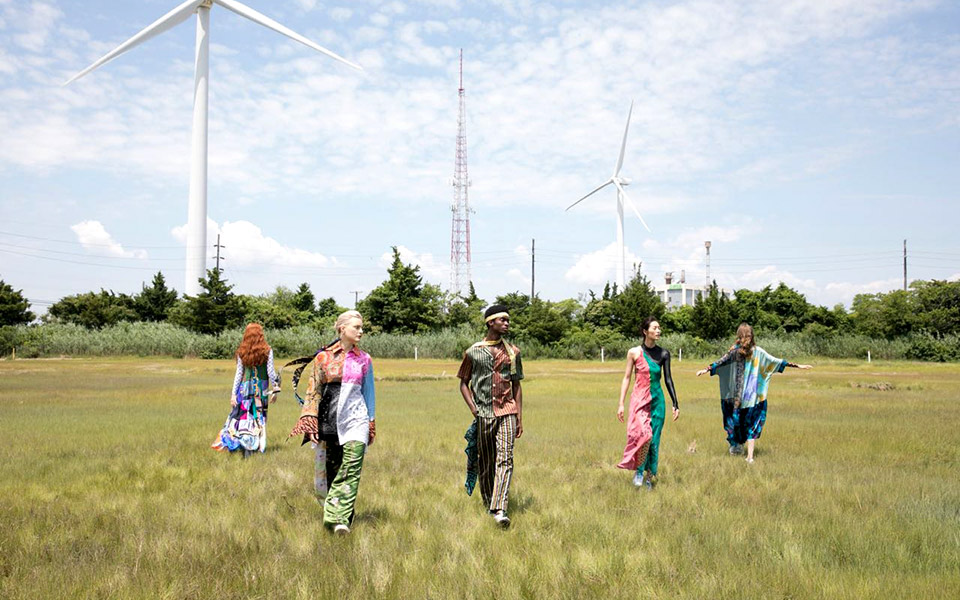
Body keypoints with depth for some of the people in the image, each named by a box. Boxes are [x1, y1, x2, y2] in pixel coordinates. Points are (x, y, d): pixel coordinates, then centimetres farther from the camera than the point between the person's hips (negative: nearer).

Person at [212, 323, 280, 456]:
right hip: (262, 387, -1)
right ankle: (251, 447, 4)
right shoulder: (267, 351, -2)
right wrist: (275, 389, 7)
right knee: (259, 417, 5)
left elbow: (239, 373, 2)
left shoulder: (242, 352, 1)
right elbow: (270, 372, -2)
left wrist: (233, 393, 5)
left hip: (246, 387, 1)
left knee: (243, 415, 5)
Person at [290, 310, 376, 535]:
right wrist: (310, 423, -3)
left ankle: (340, 518, -15)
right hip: (330, 420, 0)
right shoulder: (324, 357, 4)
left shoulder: (364, 359, 8)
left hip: (356, 419, 0)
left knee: (351, 469, -12)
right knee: (332, 469, 5)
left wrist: (371, 425, 13)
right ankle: (338, 515, 19)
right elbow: (314, 391, 5)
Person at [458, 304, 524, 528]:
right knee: (485, 463, 8)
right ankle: (487, 503, 28)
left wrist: (520, 418, 9)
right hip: (483, 413, 0)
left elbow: (517, 386, 14)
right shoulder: (473, 352, 4)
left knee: (505, 459, -14)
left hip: (506, 411, 1)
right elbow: (464, 383, 10)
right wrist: (473, 409, -4)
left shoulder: (512, 352, 10)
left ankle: (500, 509, -20)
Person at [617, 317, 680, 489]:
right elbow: (626, 378, 3)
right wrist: (621, 403, 0)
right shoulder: (634, 352, -1)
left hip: (657, 400, 3)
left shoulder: (663, 354, 5)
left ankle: (650, 477, 20)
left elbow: (668, 379, 9)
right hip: (639, 399, -3)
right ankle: (639, 471, -3)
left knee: (654, 440, 4)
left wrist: (675, 404, 6)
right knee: (643, 434, -22)